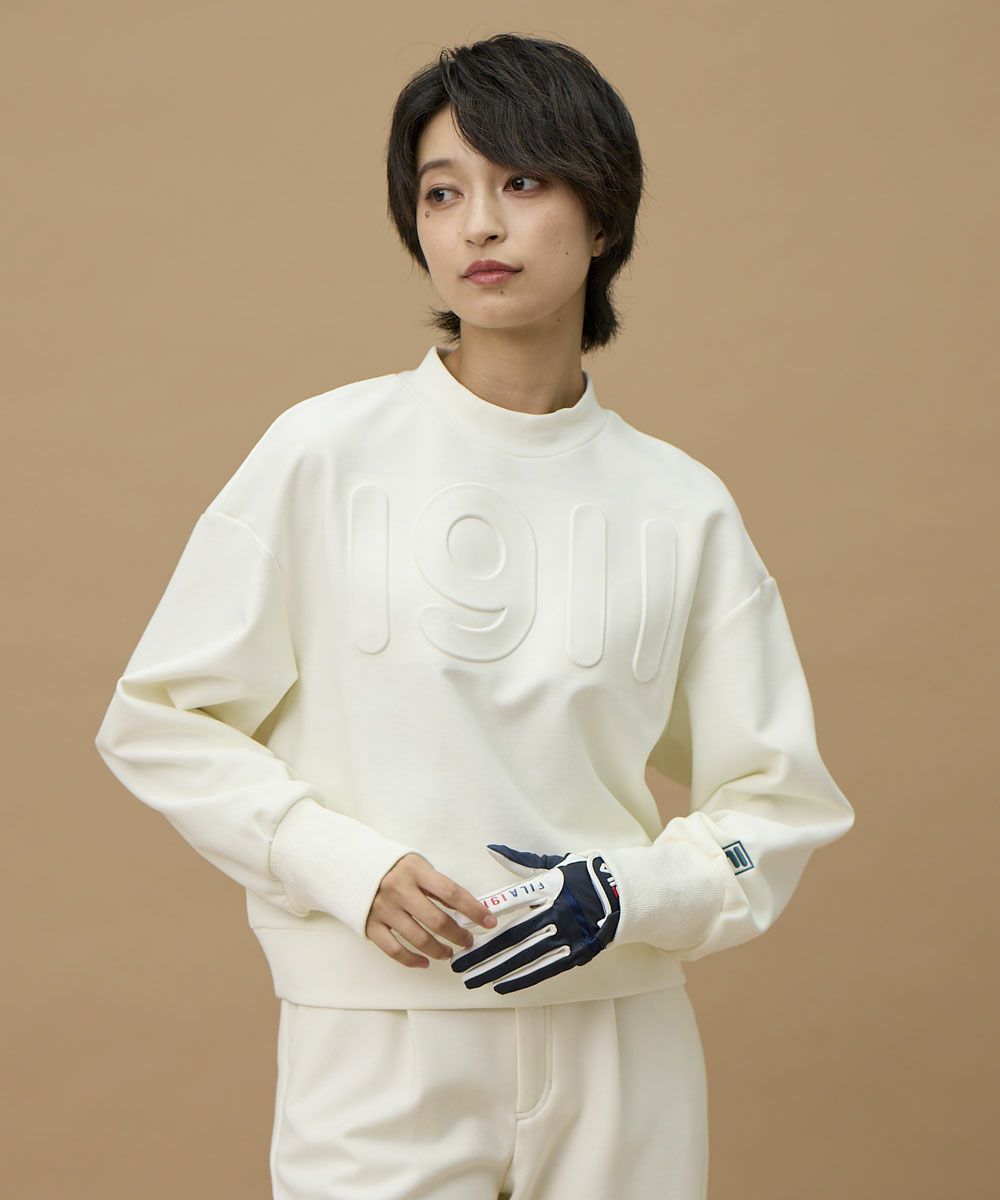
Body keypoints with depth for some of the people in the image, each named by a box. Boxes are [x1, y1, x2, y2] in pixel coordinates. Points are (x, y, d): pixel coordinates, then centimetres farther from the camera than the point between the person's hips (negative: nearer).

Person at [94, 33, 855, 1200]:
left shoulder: (682, 506, 2)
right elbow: (163, 721, 1)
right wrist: (352, 869, -13)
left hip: (615, 1041, 2)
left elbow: (777, 802, 6)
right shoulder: (324, 452, -3)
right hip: (379, 1035, -2)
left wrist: (624, 896, -12)